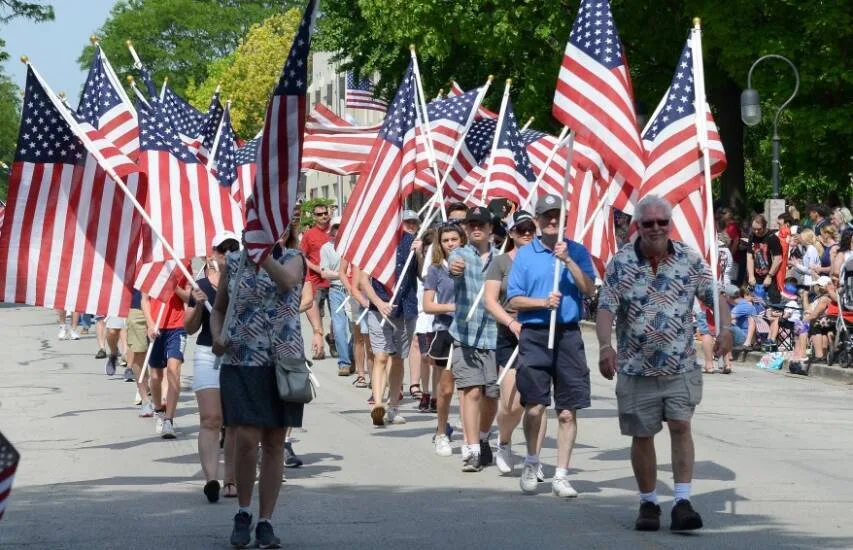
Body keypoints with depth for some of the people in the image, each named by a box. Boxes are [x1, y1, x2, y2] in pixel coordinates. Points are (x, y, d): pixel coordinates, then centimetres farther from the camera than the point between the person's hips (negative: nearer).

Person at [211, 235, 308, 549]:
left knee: (274, 444, 4)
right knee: (246, 440, -12)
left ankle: (265, 523, 13)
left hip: (284, 364, 0)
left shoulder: (292, 259, 2)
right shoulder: (233, 262, 7)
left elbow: (287, 280, -22)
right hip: (241, 363, 0)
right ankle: (243, 514, 8)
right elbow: (219, 309, 17)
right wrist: (217, 337, -2)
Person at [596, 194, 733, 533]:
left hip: (681, 365, 0)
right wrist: (605, 346, -26)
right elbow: (606, 308, -10)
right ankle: (648, 503, 19)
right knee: (642, 435, 6)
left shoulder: (690, 260, 1)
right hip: (636, 368, 0)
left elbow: (714, 296, 5)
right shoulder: (621, 263, -4)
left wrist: (725, 329, -13)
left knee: (681, 426, -11)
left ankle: (682, 502, -11)